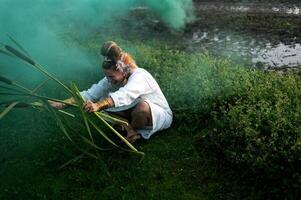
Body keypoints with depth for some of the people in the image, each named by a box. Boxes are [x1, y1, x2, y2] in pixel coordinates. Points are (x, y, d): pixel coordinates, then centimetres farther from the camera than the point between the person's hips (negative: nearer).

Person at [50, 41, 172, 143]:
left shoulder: (139, 76, -35)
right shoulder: (111, 79, -15)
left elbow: (123, 95, -54)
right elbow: (90, 94, -21)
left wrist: (98, 105, -67)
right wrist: (63, 104, -32)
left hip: (162, 115, -5)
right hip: (134, 111, 5)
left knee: (143, 106, -40)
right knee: (106, 103, -13)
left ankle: (133, 130, -8)